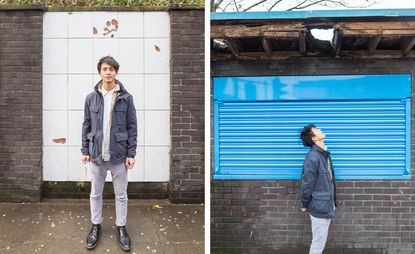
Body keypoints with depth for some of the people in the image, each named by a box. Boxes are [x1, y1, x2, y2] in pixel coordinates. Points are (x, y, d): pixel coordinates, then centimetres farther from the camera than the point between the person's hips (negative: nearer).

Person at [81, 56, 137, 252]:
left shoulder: (126, 98, -4)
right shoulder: (91, 98, 1)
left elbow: (132, 127, -2)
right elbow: (86, 126, 6)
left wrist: (131, 153, -6)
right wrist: (85, 150, 2)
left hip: (119, 155, -1)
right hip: (97, 154, 2)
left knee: (121, 195, 9)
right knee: (95, 193, 13)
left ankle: (121, 227, 24)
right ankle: (96, 226, 30)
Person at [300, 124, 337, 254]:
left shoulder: (325, 154, 8)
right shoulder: (312, 157, -20)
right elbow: (307, 184, -16)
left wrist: (332, 202, 17)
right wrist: (304, 205, -7)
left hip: (327, 206, 8)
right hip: (319, 208, -8)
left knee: (321, 241, 18)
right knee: (318, 243, 2)